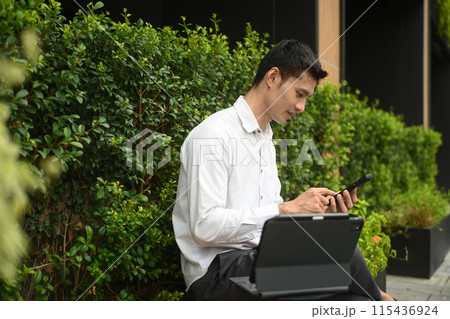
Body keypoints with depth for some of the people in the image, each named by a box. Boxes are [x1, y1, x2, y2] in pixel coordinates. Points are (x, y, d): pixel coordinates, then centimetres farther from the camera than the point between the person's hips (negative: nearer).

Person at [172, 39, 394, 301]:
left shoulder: (266, 141, 18)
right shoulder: (214, 134, -12)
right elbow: (204, 227, -21)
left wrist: (320, 211, 1)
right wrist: (288, 208, -20)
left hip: (259, 260, 8)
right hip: (217, 271, -8)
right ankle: (374, 298, 2)